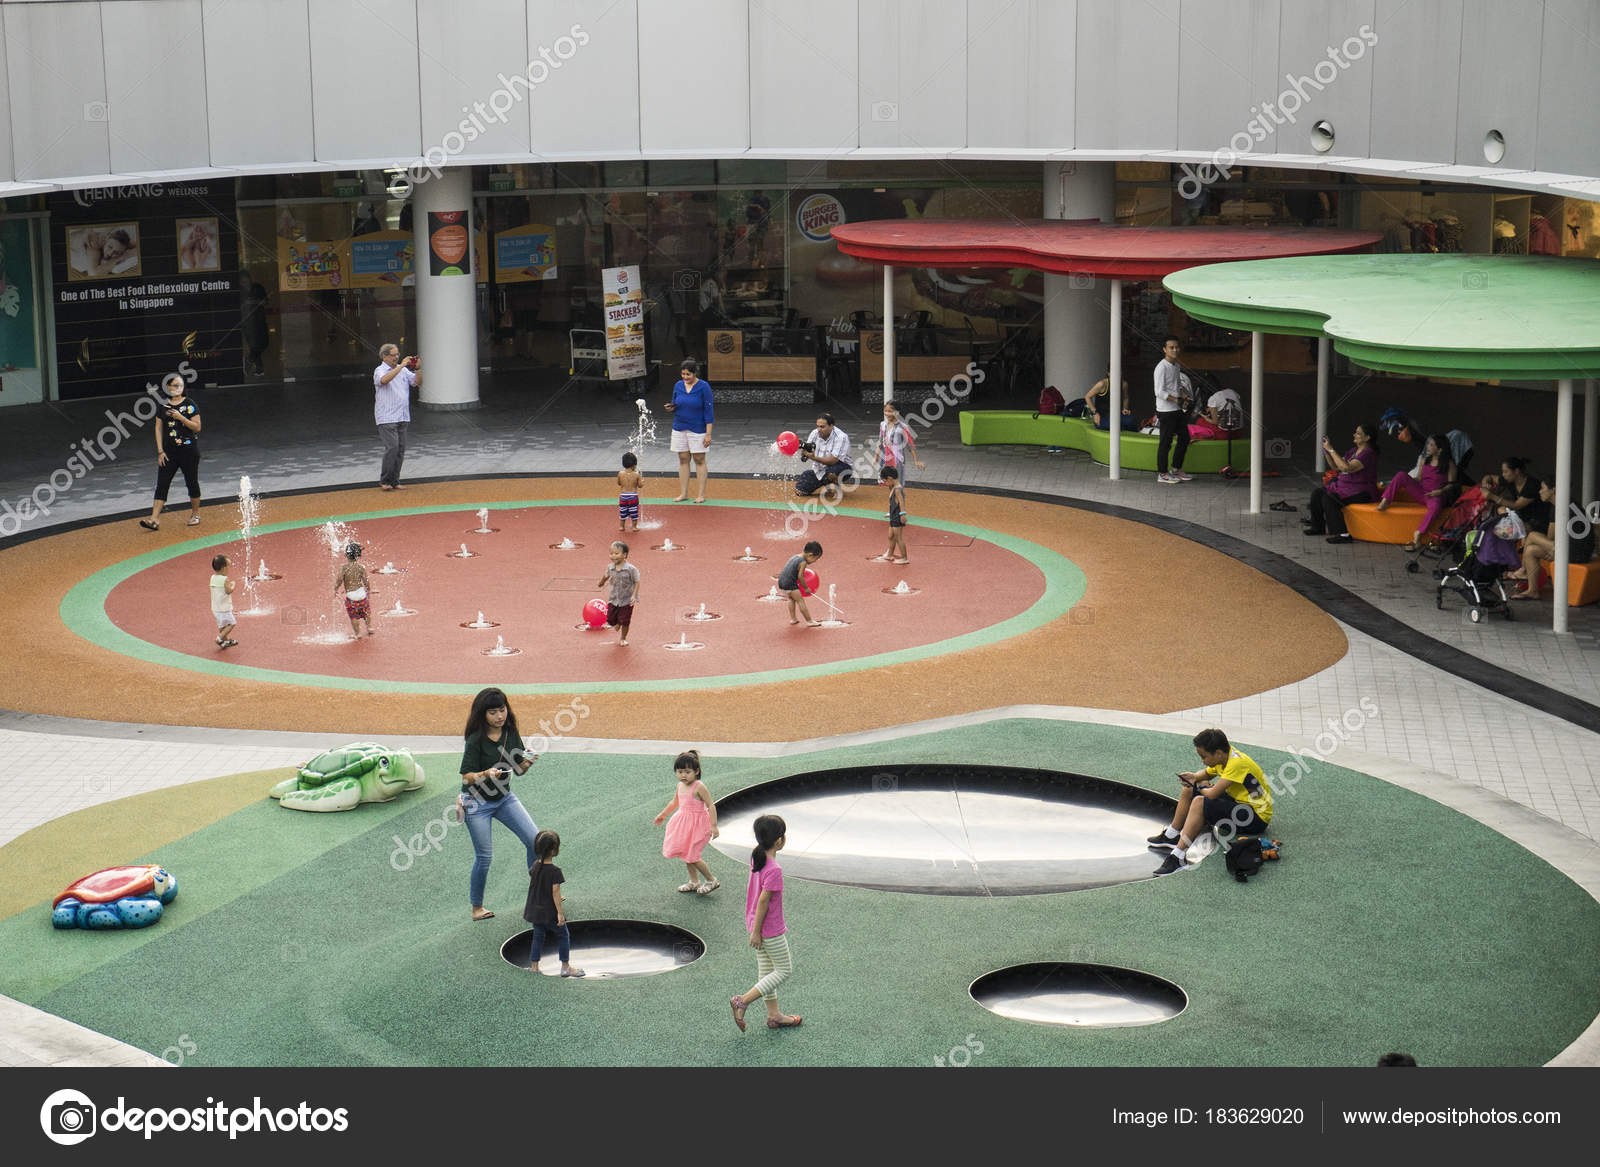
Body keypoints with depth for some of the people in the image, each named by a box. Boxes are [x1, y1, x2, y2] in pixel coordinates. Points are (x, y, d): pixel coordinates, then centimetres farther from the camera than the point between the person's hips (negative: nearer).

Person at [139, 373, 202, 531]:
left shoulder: (189, 404, -3)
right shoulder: (163, 406, 6)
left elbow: (197, 427, -6)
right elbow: (159, 428, 8)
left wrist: (181, 418, -19)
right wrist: (160, 451, 1)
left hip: (189, 450, -2)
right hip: (169, 451, 2)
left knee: (192, 483, 6)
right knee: (162, 484, -6)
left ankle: (195, 514, 25)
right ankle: (155, 519, -11)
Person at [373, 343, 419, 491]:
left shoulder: (403, 370, 14)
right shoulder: (380, 371, -4)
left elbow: (418, 382, 11)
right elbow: (384, 380, -27)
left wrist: (417, 369, -7)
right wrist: (401, 366, -27)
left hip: (402, 417, 6)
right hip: (387, 418, -6)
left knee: (401, 449, 3)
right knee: (392, 447, -15)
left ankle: (394, 481, 10)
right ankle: (384, 480, -4)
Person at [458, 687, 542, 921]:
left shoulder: (510, 733, -3)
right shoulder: (476, 739, -19)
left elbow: (518, 769, 5)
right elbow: (466, 776, -17)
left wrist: (527, 762, -17)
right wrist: (486, 774, -35)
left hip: (504, 798, 5)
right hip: (477, 802, -5)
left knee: (535, 840, -4)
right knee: (484, 856, -3)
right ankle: (477, 908, 17)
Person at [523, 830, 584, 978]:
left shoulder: (535, 865, -2)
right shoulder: (555, 871, -23)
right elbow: (555, 893, -22)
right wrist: (560, 913, -17)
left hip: (535, 909, 6)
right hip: (550, 911, -6)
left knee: (538, 935, 19)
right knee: (563, 935, 9)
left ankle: (534, 965, 22)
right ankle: (565, 967, 13)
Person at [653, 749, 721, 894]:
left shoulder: (699, 787, -20)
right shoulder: (680, 785, 3)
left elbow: (711, 806, -20)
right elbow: (674, 802, 22)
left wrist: (714, 826, -24)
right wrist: (662, 815, 32)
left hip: (697, 824, -8)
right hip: (684, 823, 8)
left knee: (692, 856, -6)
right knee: (685, 854, 15)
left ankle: (712, 880, 10)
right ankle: (694, 882, 31)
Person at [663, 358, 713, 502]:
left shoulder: (703, 387, -10)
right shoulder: (678, 386, 4)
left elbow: (709, 411, -9)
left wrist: (708, 434, -13)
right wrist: (671, 408, -8)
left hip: (697, 429, -4)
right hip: (679, 429, 5)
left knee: (699, 460, 2)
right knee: (683, 459, 8)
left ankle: (702, 494, 7)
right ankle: (683, 493, 16)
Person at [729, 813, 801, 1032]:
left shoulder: (756, 858, -2)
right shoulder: (774, 870, -28)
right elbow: (762, 901, -24)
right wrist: (756, 932, -16)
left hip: (755, 923, 9)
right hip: (770, 929, -8)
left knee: (766, 969, 17)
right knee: (784, 970, 8)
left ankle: (773, 1015, 28)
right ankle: (743, 1001, 3)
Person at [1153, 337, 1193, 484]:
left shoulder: (1177, 366, 11)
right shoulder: (1161, 367, -16)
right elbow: (1159, 392, -21)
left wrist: (1184, 397, 4)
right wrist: (1178, 400, -20)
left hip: (1177, 411, 9)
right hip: (1166, 411, -9)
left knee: (1184, 438, 14)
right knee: (1165, 442, -2)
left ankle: (1176, 469, 26)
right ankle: (1162, 473, 6)